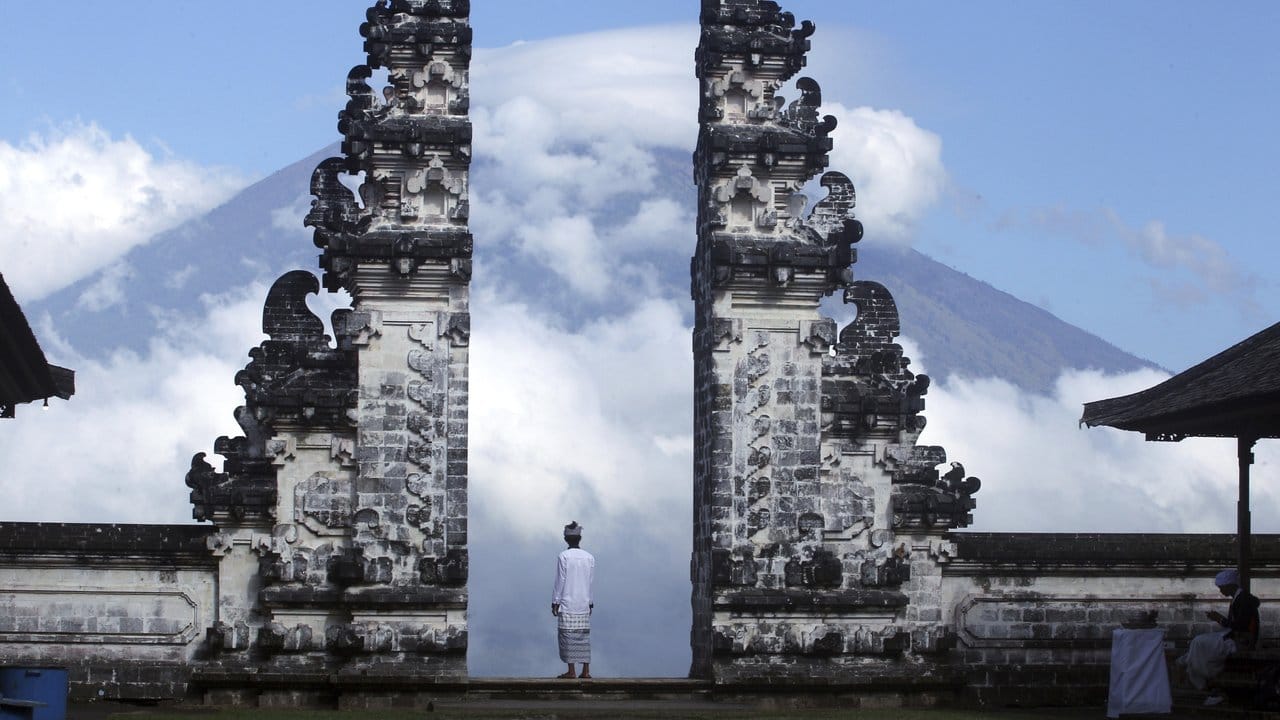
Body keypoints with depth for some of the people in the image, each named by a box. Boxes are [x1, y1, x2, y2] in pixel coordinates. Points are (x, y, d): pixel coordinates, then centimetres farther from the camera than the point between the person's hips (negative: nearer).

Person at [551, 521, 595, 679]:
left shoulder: (563, 557, -8)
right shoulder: (589, 558, 5)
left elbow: (560, 581, -7)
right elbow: (591, 582, 11)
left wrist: (555, 602, -1)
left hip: (567, 605, -5)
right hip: (584, 605, 5)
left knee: (568, 636, -3)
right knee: (584, 637, 8)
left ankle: (571, 671, -7)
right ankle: (586, 671, 5)